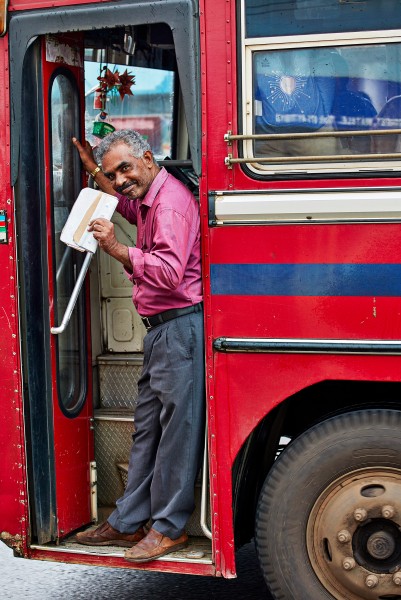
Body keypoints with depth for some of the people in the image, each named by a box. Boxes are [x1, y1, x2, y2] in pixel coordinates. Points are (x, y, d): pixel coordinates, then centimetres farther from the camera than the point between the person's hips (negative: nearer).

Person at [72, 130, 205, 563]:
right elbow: (126, 206, 44)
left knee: (176, 427, -3)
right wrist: (92, 167, 36)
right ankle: (127, 523, 22)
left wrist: (117, 249, -27)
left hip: (180, 327, -11)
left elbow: (170, 271, -30)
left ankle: (169, 527, 6)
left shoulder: (171, 200, -16)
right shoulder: (150, 199, 17)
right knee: (147, 427, 14)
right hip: (160, 329, 11)